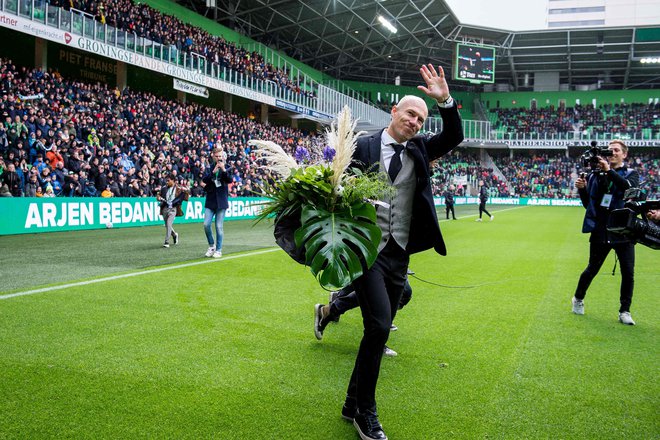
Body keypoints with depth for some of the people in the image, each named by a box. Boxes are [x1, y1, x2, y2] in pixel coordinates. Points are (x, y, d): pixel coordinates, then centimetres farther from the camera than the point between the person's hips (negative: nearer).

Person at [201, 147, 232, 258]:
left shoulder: (225, 168, 3)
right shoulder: (209, 168, 6)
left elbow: (230, 180, -11)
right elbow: (204, 180, -9)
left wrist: (224, 170, -24)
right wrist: (213, 171, -22)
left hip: (221, 202, -2)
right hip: (210, 201, 2)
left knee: (219, 227, 0)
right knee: (206, 224, -5)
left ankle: (218, 250, 10)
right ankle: (211, 245, 17)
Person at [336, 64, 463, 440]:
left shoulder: (419, 149, 11)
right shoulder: (364, 147, -1)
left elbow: (454, 138, 0)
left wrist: (445, 101, -14)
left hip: (399, 254, 5)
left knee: (378, 331, 10)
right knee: (379, 326, -15)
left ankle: (354, 404, 26)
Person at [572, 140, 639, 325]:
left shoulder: (631, 174, 4)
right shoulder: (596, 174, 6)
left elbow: (630, 187, -22)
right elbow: (588, 203, 10)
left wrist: (609, 171, -29)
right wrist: (582, 189, -8)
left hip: (624, 231, 0)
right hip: (600, 231, 1)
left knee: (628, 273, -1)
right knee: (592, 269, 11)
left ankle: (624, 311, 14)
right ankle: (578, 299, 33)